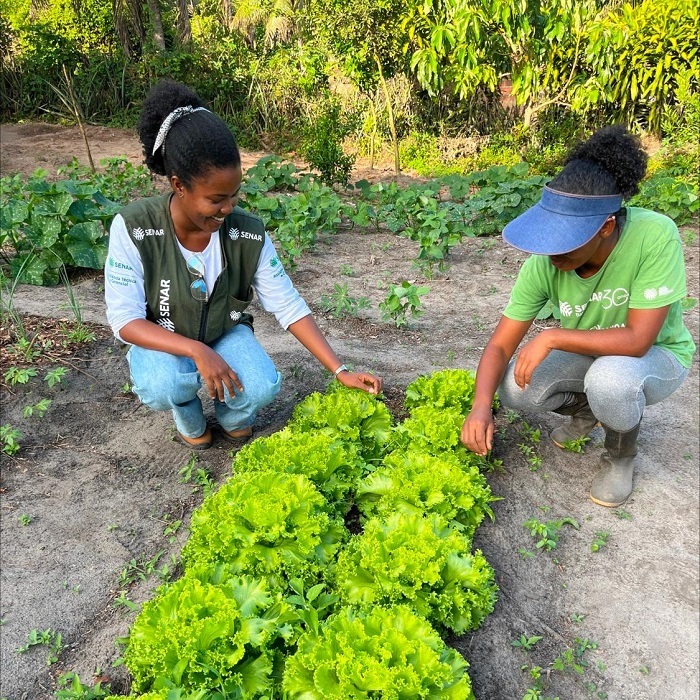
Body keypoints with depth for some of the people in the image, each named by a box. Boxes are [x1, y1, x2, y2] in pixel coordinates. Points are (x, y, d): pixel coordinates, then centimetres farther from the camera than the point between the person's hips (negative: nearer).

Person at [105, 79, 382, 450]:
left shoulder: (249, 233, -21)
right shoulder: (133, 228, -26)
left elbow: (290, 307, -15)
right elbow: (124, 320, -23)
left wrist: (340, 371, -21)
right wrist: (197, 351, -38)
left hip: (225, 334, 1)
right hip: (161, 342, -1)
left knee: (262, 388, -28)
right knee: (161, 388, -34)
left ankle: (232, 417, 10)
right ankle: (189, 418, 4)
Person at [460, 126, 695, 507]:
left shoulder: (655, 236, -34)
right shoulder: (543, 263, -24)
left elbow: (637, 340, -33)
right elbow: (500, 345, -20)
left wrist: (553, 337, -36)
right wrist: (481, 405, -37)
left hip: (655, 354, -3)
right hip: (588, 351, 4)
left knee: (609, 376, -37)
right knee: (514, 389, -20)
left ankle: (621, 456, -1)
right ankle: (587, 410, 15)